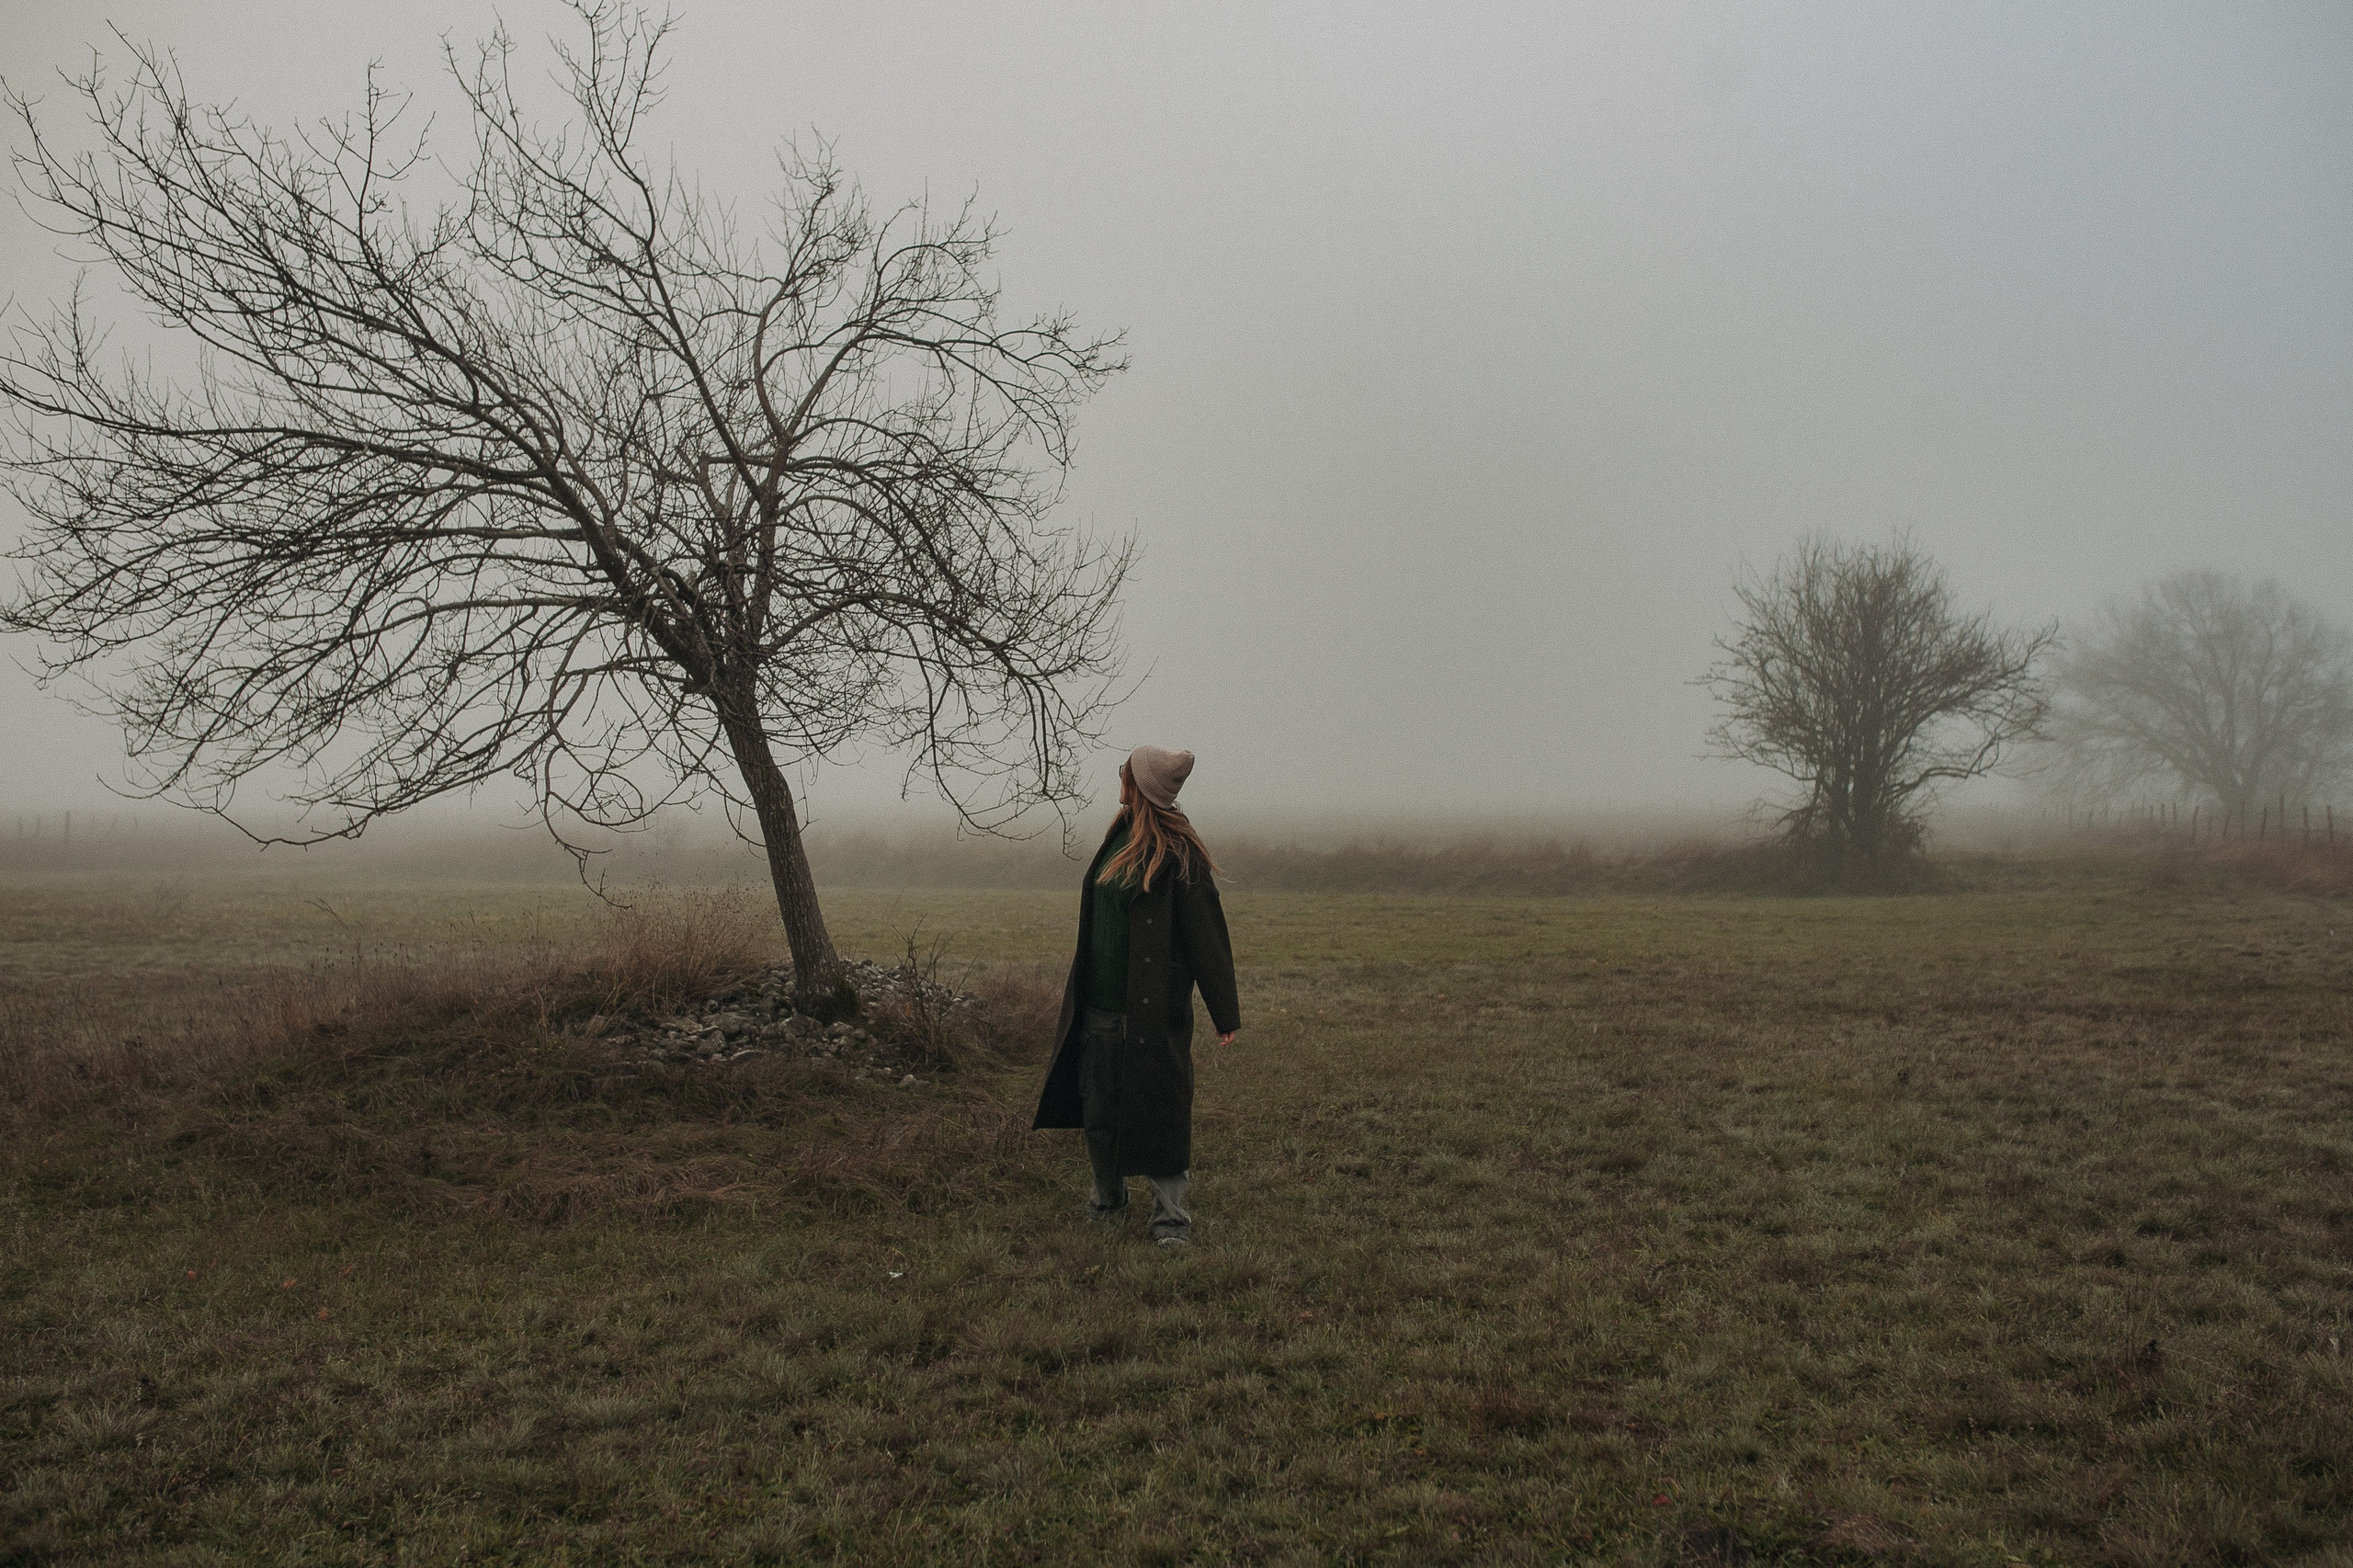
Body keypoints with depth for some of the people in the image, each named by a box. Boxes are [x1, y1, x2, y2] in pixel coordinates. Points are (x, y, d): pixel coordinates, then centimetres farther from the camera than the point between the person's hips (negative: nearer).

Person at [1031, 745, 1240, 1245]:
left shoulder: (1178, 856, -13)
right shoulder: (1119, 838, 9)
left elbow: (1206, 936, -13)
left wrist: (1226, 1016, -14)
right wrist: (1078, 986, 22)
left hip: (1152, 1012, -7)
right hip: (1100, 1006, 7)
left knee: (1157, 1111, -1)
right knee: (1098, 1109, 14)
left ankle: (1171, 1218, 11)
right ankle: (1108, 1200, 32)